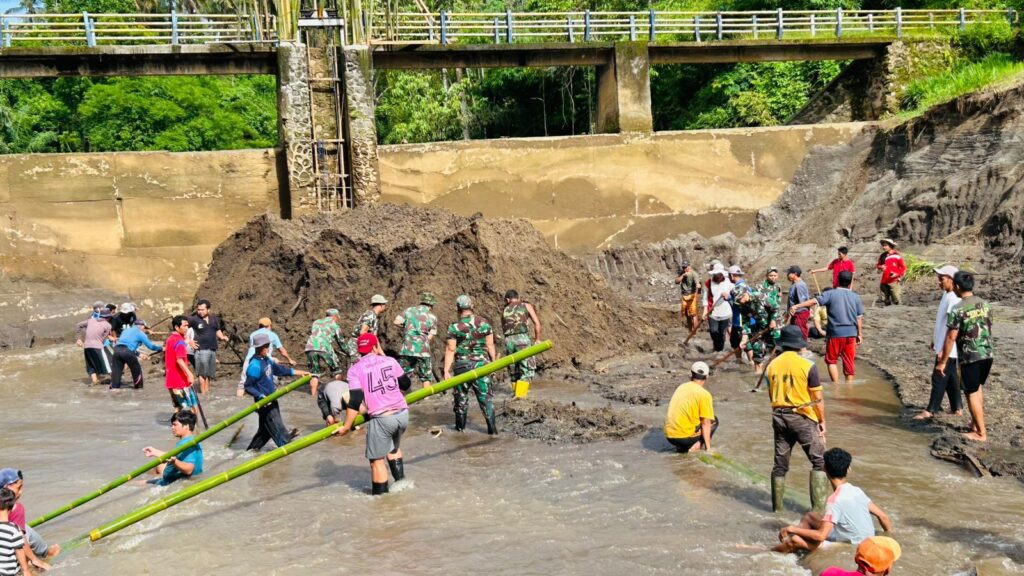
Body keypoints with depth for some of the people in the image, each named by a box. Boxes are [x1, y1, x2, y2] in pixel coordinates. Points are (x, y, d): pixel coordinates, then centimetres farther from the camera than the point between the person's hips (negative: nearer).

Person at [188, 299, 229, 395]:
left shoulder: (214, 319, 10)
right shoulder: (194, 319, -7)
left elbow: (218, 331, 22)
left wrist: (222, 337, 1)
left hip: (213, 349, 6)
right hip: (201, 349, -5)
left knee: (209, 372, 11)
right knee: (202, 372, -5)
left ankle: (207, 390, 20)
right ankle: (203, 393, -2)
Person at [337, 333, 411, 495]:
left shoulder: (355, 369, -2)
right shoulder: (389, 360, 7)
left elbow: (355, 401, -10)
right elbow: (405, 384, 19)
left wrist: (346, 426, -3)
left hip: (381, 419, -5)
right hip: (402, 414, 5)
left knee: (377, 459, 8)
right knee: (394, 448, 30)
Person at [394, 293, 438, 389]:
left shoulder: (409, 310, 8)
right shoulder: (432, 317, 3)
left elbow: (396, 322, -1)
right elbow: (430, 337, 0)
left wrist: (406, 326, 16)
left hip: (406, 349, 2)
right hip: (423, 350, -2)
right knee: (426, 378, 9)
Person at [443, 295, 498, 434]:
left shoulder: (454, 327, -9)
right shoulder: (484, 323, -2)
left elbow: (450, 350, -9)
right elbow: (490, 345, 2)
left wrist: (446, 371, -7)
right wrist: (494, 362, 14)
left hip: (462, 364, -1)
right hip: (481, 363, 2)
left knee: (461, 396, 14)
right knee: (485, 396, 6)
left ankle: (460, 426, 25)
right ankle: (492, 428, 0)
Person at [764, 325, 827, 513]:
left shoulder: (772, 366, 2)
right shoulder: (807, 365, -12)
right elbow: (818, 398, -7)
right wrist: (822, 421, 3)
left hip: (779, 417, 5)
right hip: (803, 417, -5)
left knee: (780, 464, 13)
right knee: (819, 462, 5)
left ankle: (777, 506, 20)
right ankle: (818, 507, -2)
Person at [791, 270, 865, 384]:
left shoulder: (831, 294, -6)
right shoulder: (855, 297, 3)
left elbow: (814, 301, -18)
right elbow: (859, 318, 5)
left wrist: (797, 306, -24)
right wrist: (860, 334, 14)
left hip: (835, 333, -2)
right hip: (851, 334, 2)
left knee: (831, 360, 12)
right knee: (849, 361, 11)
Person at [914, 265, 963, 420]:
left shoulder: (954, 299, -22)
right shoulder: (946, 295, 9)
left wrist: (943, 350, -23)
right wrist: (935, 341, 22)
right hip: (942, 346, 10)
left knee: (939, 378, -3)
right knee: (951, 378, 16)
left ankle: (931, 410, 2)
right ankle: (957, 408, 24)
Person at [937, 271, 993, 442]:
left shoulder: (957, 309, -16)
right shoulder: (985, 305, 5)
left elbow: (951, 338, -15)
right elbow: (989, 330, 16)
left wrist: (942, 362, -9)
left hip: (969, 357, -7)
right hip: (987, 354, 7)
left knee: (972, 394, 4)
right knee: (977, 389, 24)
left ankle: (981, 433, 9)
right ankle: (975, 424, 32)